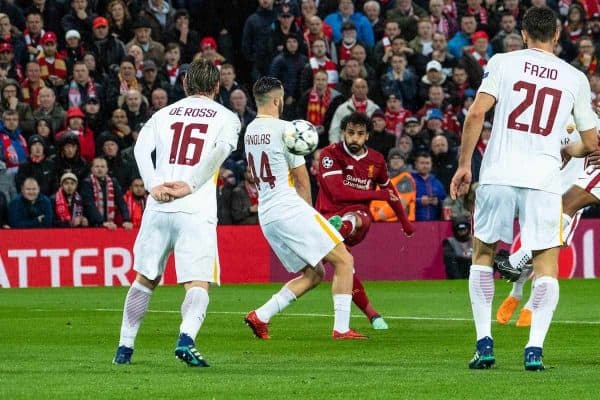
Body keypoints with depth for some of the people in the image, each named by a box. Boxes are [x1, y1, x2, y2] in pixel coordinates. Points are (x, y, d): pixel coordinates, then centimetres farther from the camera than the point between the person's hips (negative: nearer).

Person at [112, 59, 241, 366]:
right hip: (196, 212, -3)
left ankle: (124, 347, 18)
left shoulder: (164, 114, 18)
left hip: (159, 208, 3)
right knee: (198, 285, -5)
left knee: (144, 279, 19)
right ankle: (186, 339, -32)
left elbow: (141, 147, 1)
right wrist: (190, 186, -9)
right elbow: (222, 149, -10)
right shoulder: (226, 117, 10)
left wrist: (153, 186, -8)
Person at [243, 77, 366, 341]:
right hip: (290, 208, -8)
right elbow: (302, 180, -3)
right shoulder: (283, 129, -11)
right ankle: (341, 328, -10)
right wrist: (306, 208, 13)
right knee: (343, 260, -2)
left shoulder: (250, 131, 12)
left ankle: (260, 316, 7)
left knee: (313, 273, 16)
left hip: (266, 215, 8)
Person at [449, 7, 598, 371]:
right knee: (547, 262, 8)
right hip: (543, 177, 0)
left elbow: (477, 113, -6)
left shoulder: (503, 63, 5)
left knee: (483, 253, 17)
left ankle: (484, 342, 7)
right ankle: (535, 348, -7)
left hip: (499, 173, 0)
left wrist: (464, 164, 2)